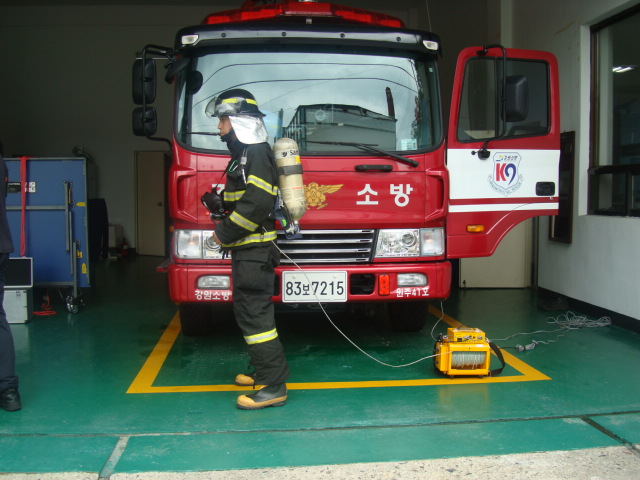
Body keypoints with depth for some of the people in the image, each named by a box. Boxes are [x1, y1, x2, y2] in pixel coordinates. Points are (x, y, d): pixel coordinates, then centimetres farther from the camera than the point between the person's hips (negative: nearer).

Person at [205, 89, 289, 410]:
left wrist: (224, 233, -16)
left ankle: (273, 388, -8)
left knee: (254, 314, -11)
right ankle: (264, 371, 29)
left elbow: (257, 203, -23)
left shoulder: (257, 154, -14)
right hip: (248, 251, 11)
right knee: (247, 310, 17)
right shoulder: (244, 154, 19)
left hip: (255, 252, -11)